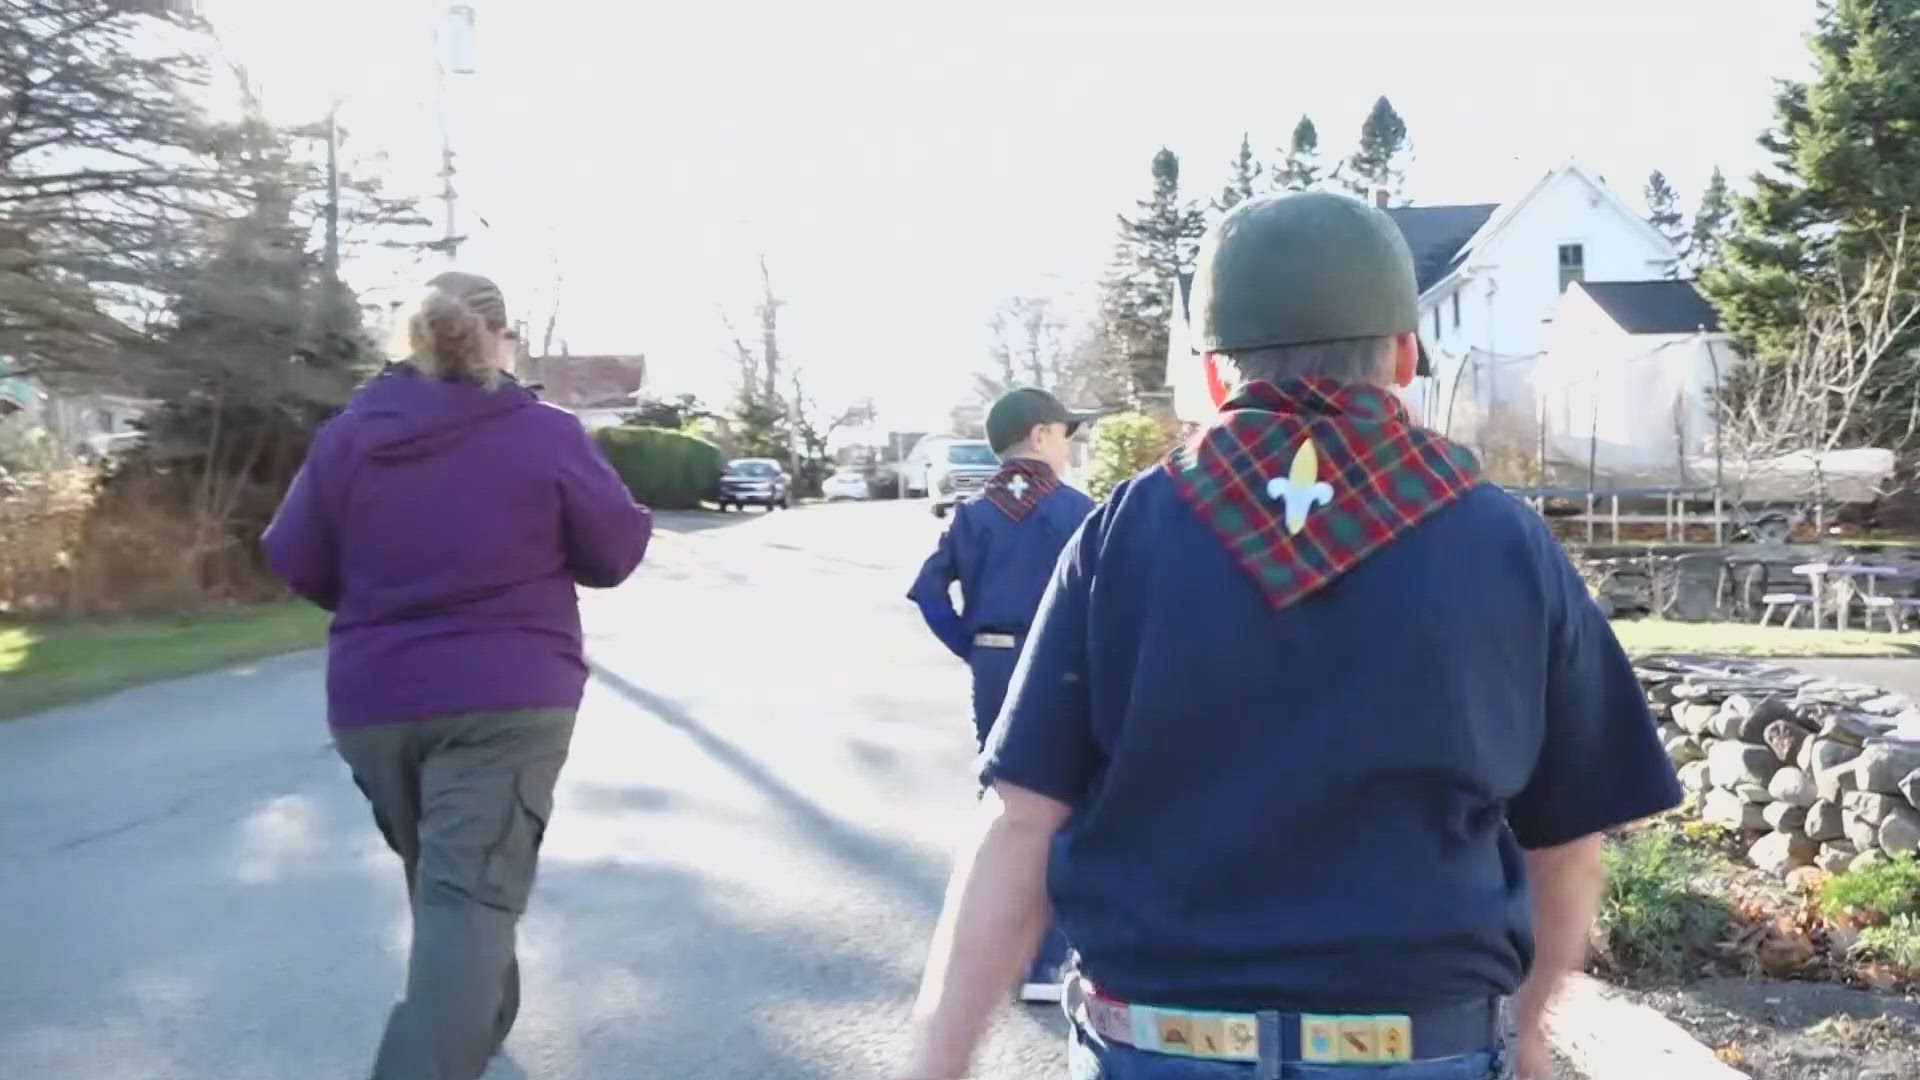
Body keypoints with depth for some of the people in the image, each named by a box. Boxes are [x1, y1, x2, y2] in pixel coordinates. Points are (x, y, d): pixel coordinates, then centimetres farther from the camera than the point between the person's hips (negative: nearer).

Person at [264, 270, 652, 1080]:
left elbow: (295, 561, 6)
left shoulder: (347, 436, 1)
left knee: (437, 881, 23)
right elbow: (619, 549, -2)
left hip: (372, 700, 5)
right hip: (506, 699, -4)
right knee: (472, 894, -7)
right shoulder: (546, 435, -8)